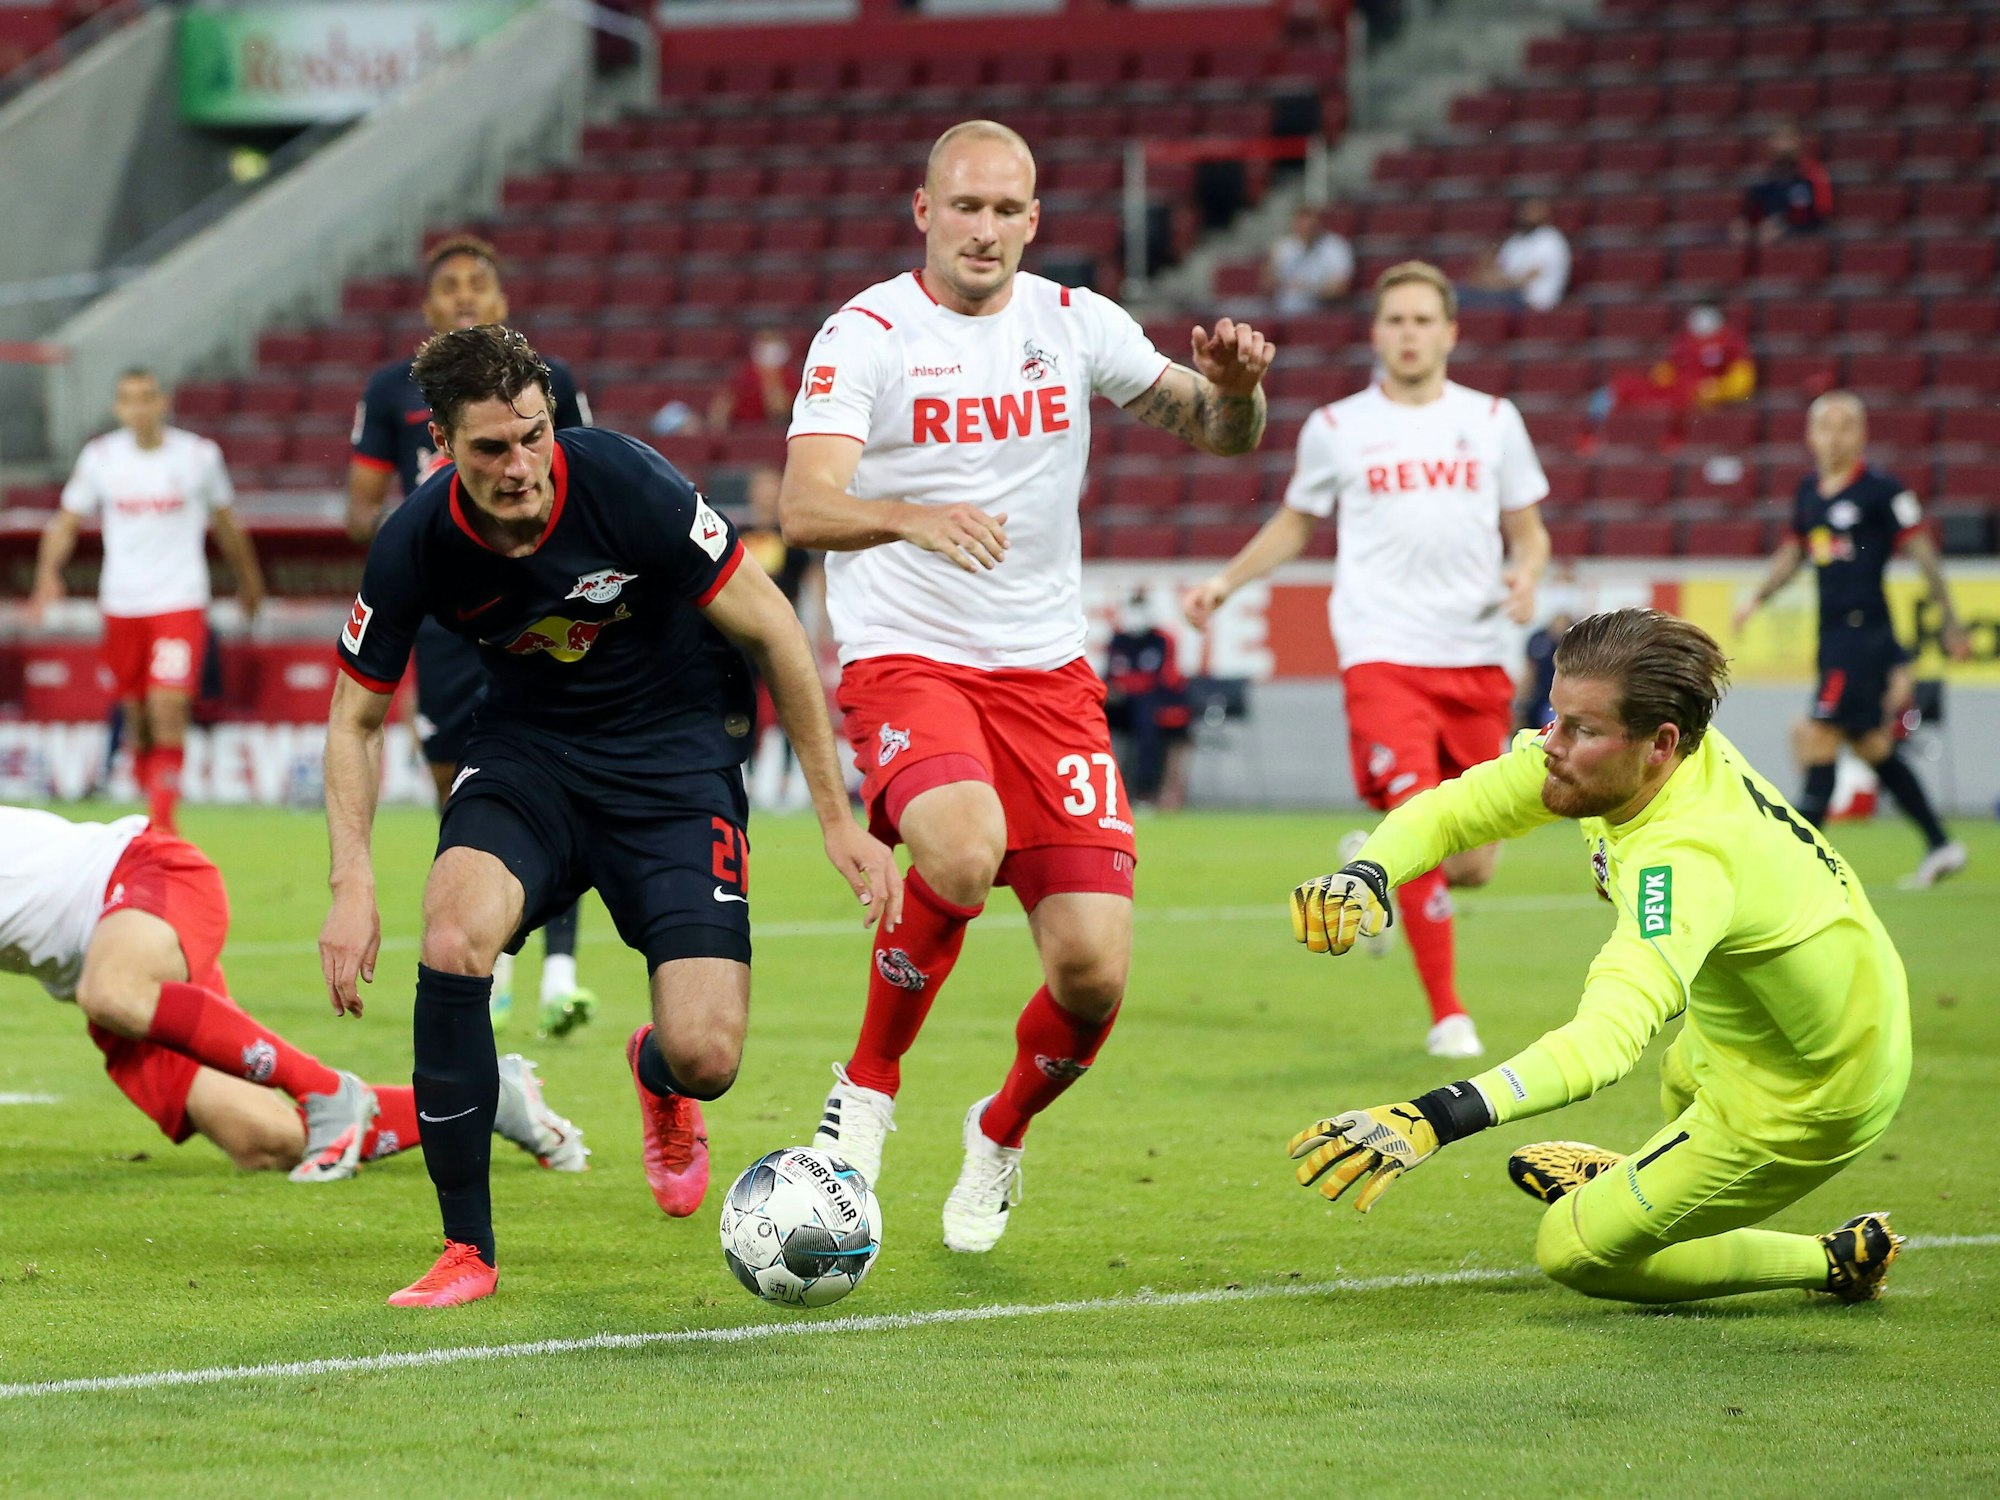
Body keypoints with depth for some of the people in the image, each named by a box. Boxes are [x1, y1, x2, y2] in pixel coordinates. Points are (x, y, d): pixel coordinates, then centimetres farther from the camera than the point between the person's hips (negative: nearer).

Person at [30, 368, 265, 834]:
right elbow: (66, 521, 9)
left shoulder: (199, 455, 0)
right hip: (121, 604, 2)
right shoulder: (99, 458, 3)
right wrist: (48, 573, -8)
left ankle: (162, 819, -16)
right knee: (136, 715, 7)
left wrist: (248, 581, 26)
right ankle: (152, 797, 25)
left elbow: (226, 522, 15)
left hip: (181, 603, -2)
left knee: (169, 709, -17)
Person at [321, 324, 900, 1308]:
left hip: (678, 748, -2)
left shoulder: (628, 487, -24)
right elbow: (355, 716, -1)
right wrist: (353, 883, -14)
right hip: (527, 747, 2)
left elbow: (773, 633, -12)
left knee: (706, 1059, -16)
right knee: (452, 939, -30)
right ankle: (466, 1251, -14)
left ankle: (657, 1078, 28)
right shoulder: (415, 545, -17)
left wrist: (838, 820, -9)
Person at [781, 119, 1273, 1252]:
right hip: (905, 660, -4)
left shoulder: (1075, 323, 6)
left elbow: (1222, 434, 8)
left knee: (1095, 972, -8)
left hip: (1047, 673, 4)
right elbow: (806, 509, -19)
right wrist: (912, 518, -40)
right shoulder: (866, 336, -5)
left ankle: (1001, 1134, 26)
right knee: (964, 851, -35)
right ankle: (869, 1085, -8)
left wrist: (1237, 385, -17)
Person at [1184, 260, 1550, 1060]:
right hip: (1384, 656, -2)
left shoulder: (1492, 421, 9)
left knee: (1472, 865, 2)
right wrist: (1226, 581, 9)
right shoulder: (1336, 428, 6)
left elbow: (1528, 529, 16)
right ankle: (1447, 1013, -7)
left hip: (1477, 658, 2)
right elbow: (1295, 522, 21)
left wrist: (1526, 574, -6)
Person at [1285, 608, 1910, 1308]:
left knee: (1575, 1254, 2)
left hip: (1806, 1104, -9)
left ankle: (1838, 1263, 14)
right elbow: (1454, 808, -6)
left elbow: (1606, 1039, -52)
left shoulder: (1684, 863, -40)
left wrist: (1434, 1118, -65)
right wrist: (1366, 874, -29)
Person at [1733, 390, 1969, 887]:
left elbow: (1923, 552, -6)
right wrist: (1757, 597, 14)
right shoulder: (1808, 492, 10)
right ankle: (1941, 846, 23)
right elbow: (1794, 551, 25)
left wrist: (1950, 623, -5)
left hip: (1866, 634, -8)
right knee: (1872, 747, 12)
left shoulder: (1882, 490, -10)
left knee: (1820, 742, -12)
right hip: (1833, 636, 8)